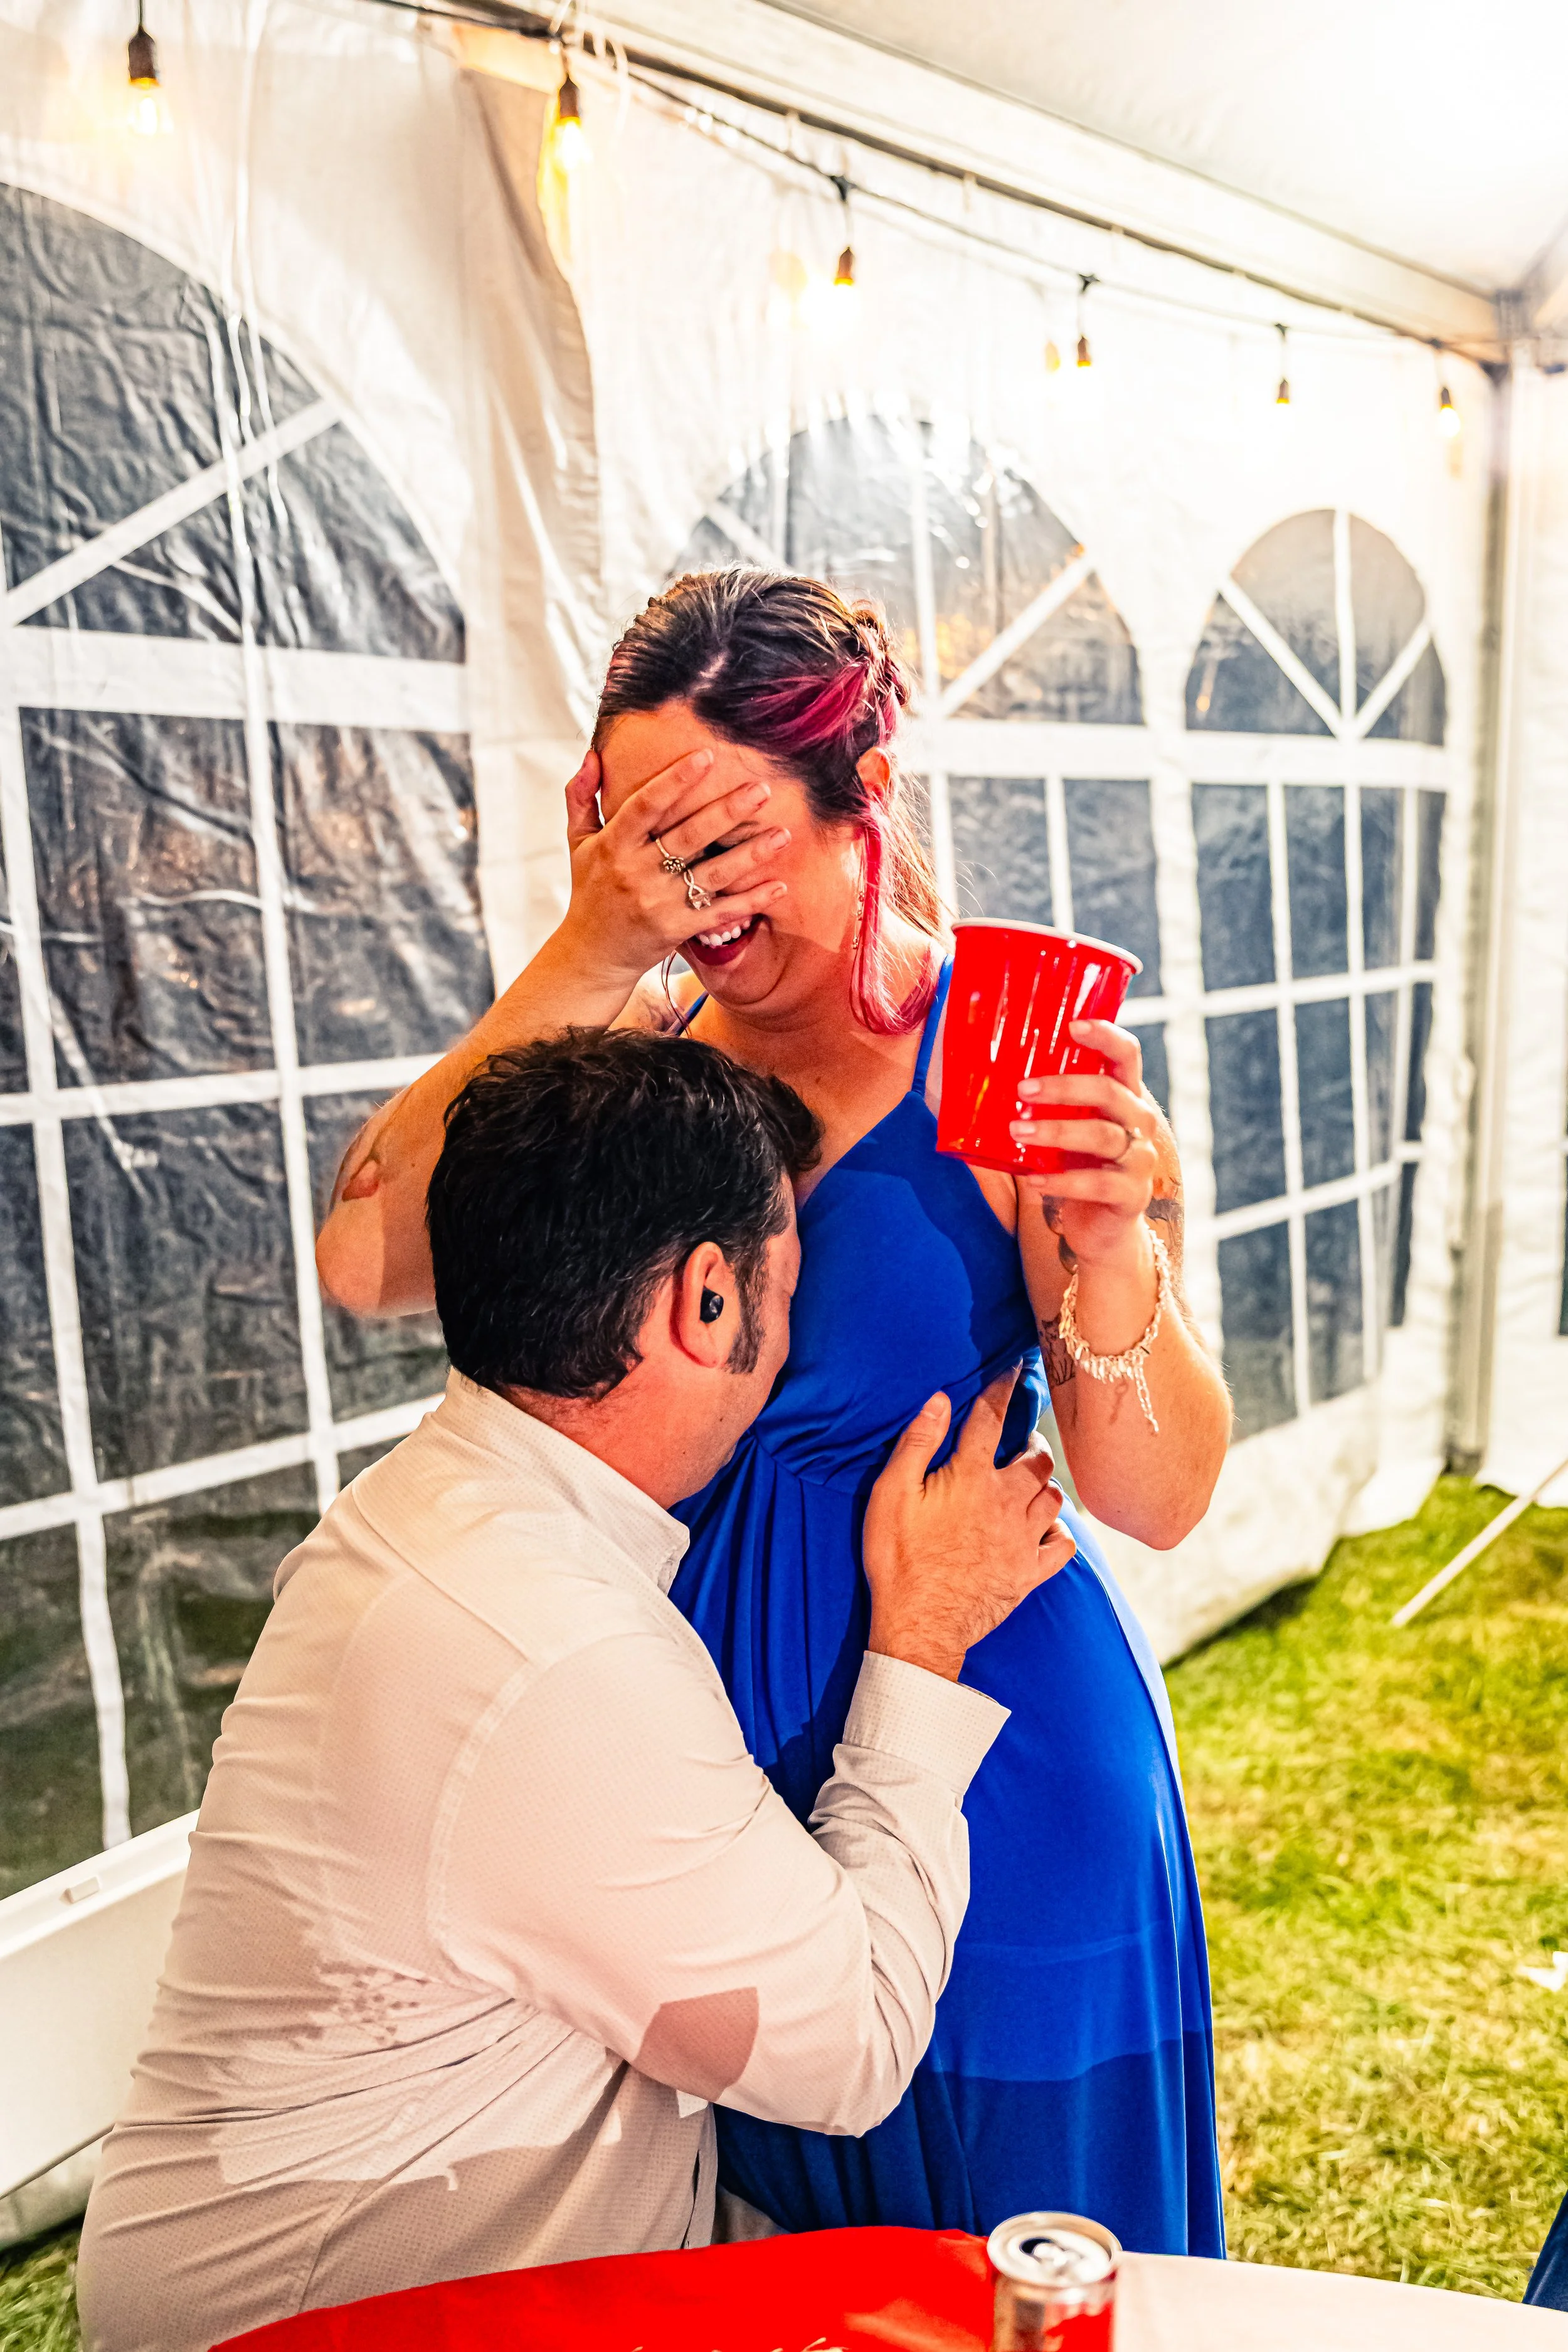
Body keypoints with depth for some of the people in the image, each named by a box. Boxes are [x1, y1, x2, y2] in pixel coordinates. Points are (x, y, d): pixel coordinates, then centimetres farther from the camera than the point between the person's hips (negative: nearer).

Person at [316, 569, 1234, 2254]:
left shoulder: (1013, 1058, -15)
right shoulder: (645, 1041, -3)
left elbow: (1156, 1499, -15)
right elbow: (369, 1264, -18)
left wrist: (1112, 1240, -33)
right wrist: (589, 953, -24)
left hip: (983, 1772, -4)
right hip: (716, 1750, 4)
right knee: (780, 2282, 26)